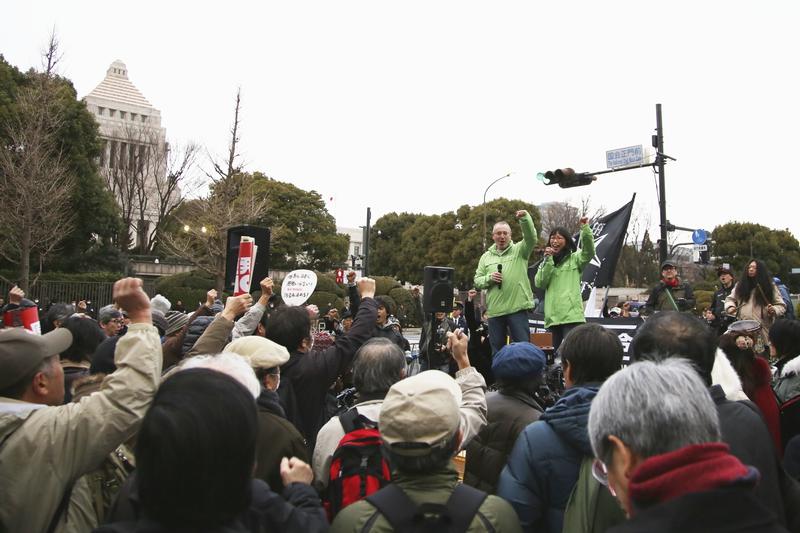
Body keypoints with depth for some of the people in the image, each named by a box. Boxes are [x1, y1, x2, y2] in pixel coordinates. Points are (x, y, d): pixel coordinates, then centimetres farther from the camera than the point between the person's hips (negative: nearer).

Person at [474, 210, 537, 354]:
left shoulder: (519, 250, 5)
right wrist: (489, 278, -10)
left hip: (517, 308, -3)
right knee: (497, 350, 12)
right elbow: (477, 281, 12)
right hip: (494, 310, 3)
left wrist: (525, 218, -31)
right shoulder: (486, 257, 13)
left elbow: (531, 238, -15)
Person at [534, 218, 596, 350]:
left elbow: (589, 252, -14)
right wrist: (548, 260, -4)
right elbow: (540, 283, 3)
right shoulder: (546, 262, 18)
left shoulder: (575, 258, 7)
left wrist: (585, 228, -25)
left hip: (572, 314, -5)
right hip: (553, 316, 5)